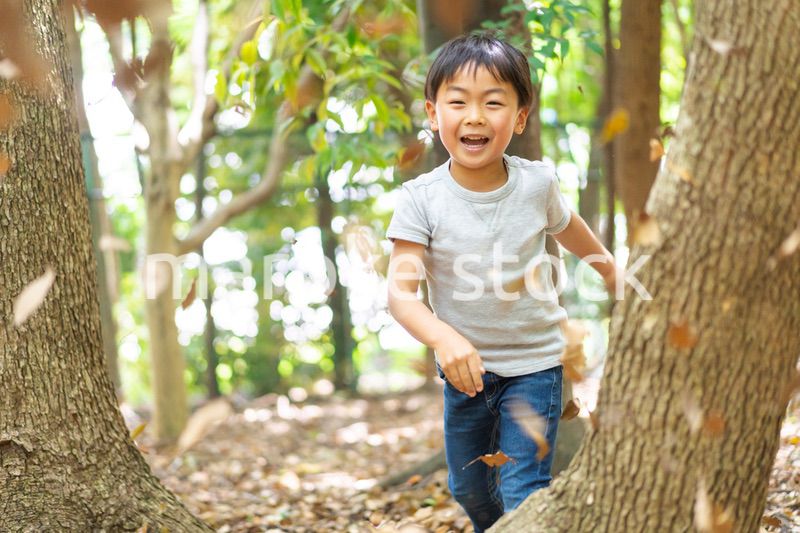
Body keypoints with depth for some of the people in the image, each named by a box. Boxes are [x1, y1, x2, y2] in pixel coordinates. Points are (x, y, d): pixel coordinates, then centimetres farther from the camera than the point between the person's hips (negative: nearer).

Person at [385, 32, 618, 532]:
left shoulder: (538, 183, -14)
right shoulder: (421, 198, -17)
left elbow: (573, 233, 9)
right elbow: (401, 292, -24)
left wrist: (612, 274, 25)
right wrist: (445, 338, -42)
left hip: (533, 363, -1)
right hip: (465, 365, 2)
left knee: (524, 492, -10)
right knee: (468, 487, 20)